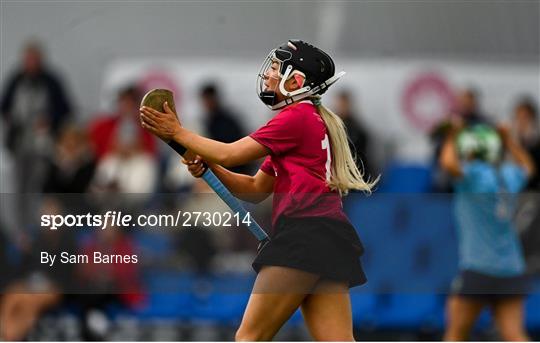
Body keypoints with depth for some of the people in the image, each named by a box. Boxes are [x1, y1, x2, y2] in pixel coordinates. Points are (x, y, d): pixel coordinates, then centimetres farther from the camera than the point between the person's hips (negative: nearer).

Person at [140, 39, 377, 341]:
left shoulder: (298, 116, -4)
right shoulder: (313, 120, 26)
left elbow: (229, 154, -4)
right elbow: (255, 190, 24)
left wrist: (178, 133, 7)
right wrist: (208, 165, 10)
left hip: (306, 232, -10)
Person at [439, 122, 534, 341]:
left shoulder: (474, 174, -8)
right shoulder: (508, 175, 11)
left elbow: (449, 163, -29)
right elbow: (527, 166, 35)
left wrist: (451, 140, -10)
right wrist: (508, 140, 40)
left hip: (478, 269, -6)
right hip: (512, 270, 6)